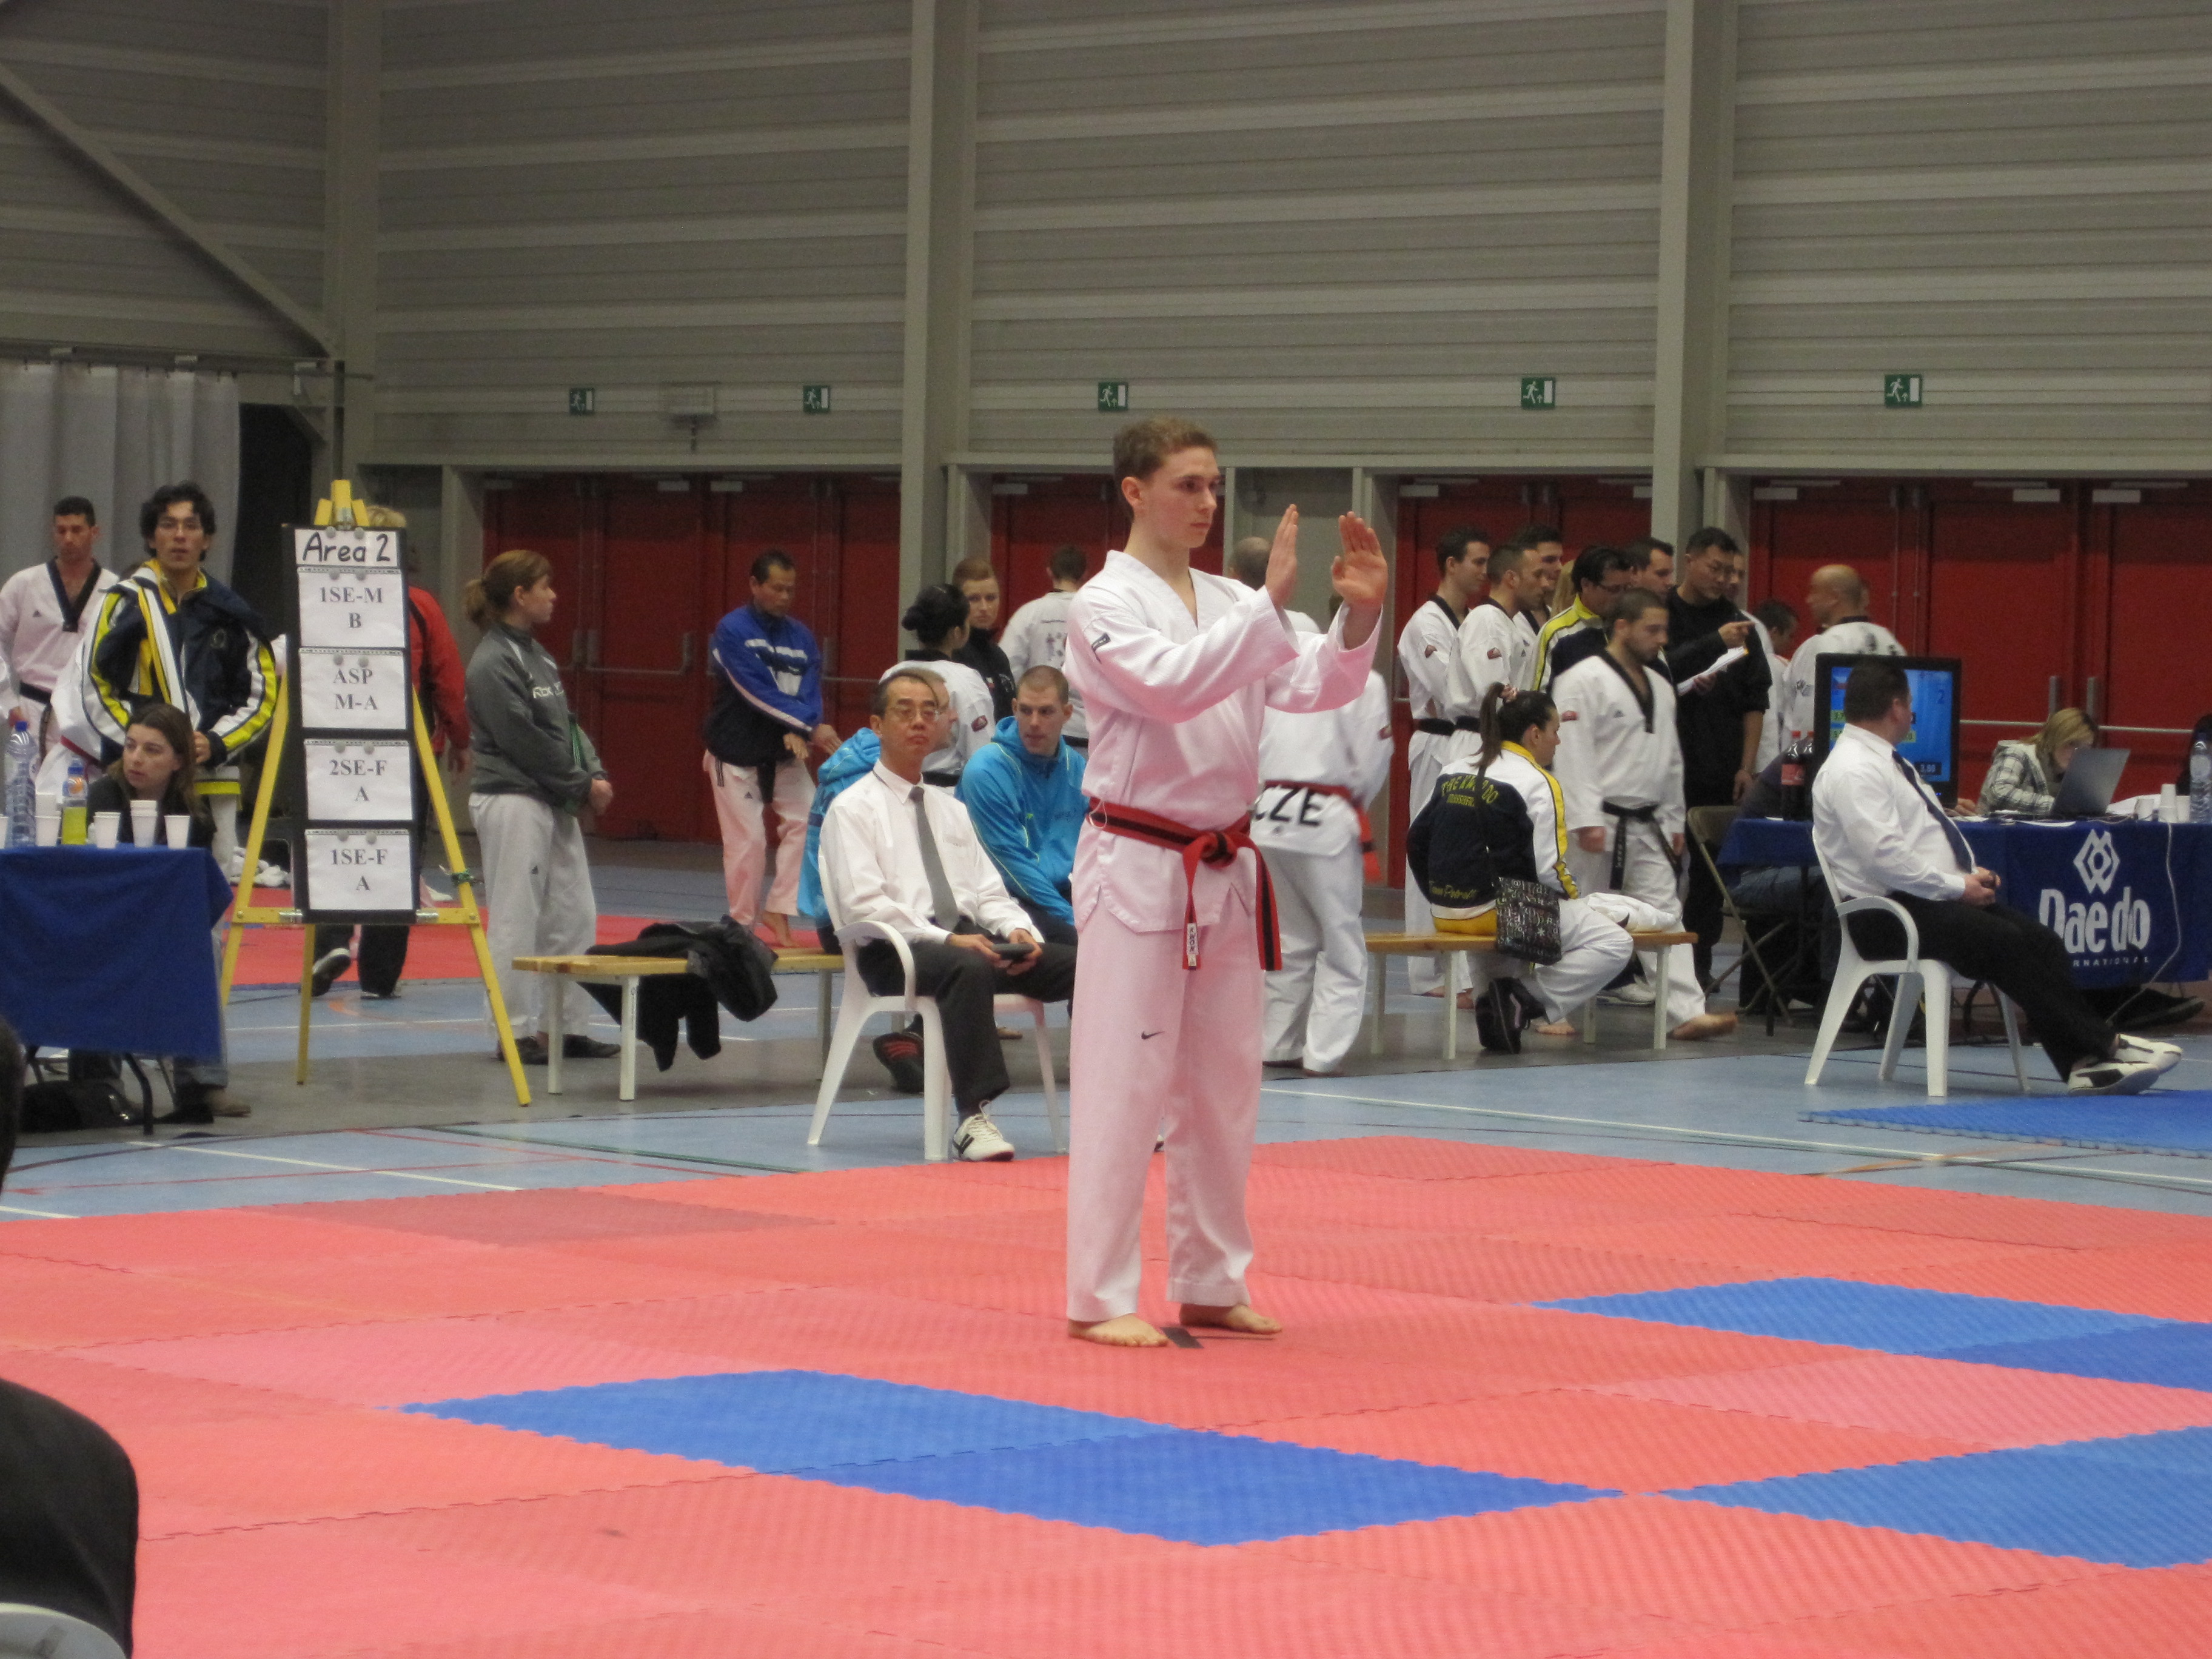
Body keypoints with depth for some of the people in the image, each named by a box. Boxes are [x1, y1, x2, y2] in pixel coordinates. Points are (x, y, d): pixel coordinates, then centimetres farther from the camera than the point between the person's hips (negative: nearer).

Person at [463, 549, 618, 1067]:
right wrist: (582, 785, -12)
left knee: (574, 917, 10)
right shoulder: (493, 663, -14)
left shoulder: (537, 655, 15)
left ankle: (570, 1028, 17)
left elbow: (566, 724, 16)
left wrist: (594, 775, 0)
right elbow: (525, 742, -18)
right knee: (516, 919, -4)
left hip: (554, 804, 10)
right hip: (510, 803, -10)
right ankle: (517, 1032, 1)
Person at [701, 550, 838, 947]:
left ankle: (779, 910, 3)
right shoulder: (732, 631, -12)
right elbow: (759, 690, -21)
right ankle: (743, 924, 7)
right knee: (746, 842, -6)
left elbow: (810, 690, -4)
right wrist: (811, 727, -26)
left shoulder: (800, 636, 6)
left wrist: (798, 732, -25)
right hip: (737, 751, -5)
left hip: (785, 752, 5)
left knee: (805, 821, -8)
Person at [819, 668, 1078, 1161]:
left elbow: (987, 891, 20)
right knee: (967, 968, -40)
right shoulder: (853, 809, 4)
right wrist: (946, 940, -19)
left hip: (970, 938, 6)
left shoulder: (951, 809, 25)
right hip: (895, 952, -6)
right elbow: (863, 905, -9)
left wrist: (1016, 930, -3)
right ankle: (973, 1119, -43)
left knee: (1080, 964, -16)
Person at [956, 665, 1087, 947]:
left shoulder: (1076, 766, 10)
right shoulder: (986, 772, -10)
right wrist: (1071, 919, -18)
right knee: (1074, 939, -32)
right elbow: (1012, 860, -13)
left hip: (1066, 890, 6)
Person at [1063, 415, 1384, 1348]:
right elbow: (1173, 684, -25)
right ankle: (1099, 1299, -2)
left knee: (1222, 1086, 12)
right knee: (1122, 1084, -7)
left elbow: (1311, 685, 2)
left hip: (1224, 869, 7)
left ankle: (1209, 1284, 22)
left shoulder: (1230, 604, 13)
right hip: (1136, 865, -7)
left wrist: (1359, 617, -15)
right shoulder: (1105, 606, -8)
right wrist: (1272, 603, -29)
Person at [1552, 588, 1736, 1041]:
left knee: (1665, 911, -1)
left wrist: (1674, 823, 19)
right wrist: (1587, 821, -22)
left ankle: (1687, 1013, -6)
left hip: (1646, 826, 7)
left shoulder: (1659, 687, 14)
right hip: (1600, 824, -7)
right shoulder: (1583, 681, -12)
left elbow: (1671, 761, 21)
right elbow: (1573, 756, -17)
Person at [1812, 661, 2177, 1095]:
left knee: (2042, 941, -11)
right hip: (1887, 912, -10)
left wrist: (1971, 876, 7)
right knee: (2004, 943, -26)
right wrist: (1958, 887, -16)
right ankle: (2103, 1044, -21)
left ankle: (2084, 1064, -22)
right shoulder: (1853, 771, -13)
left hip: (1934, 897, 10)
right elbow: (1885, 856, -22)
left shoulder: (1886, 762, 20)